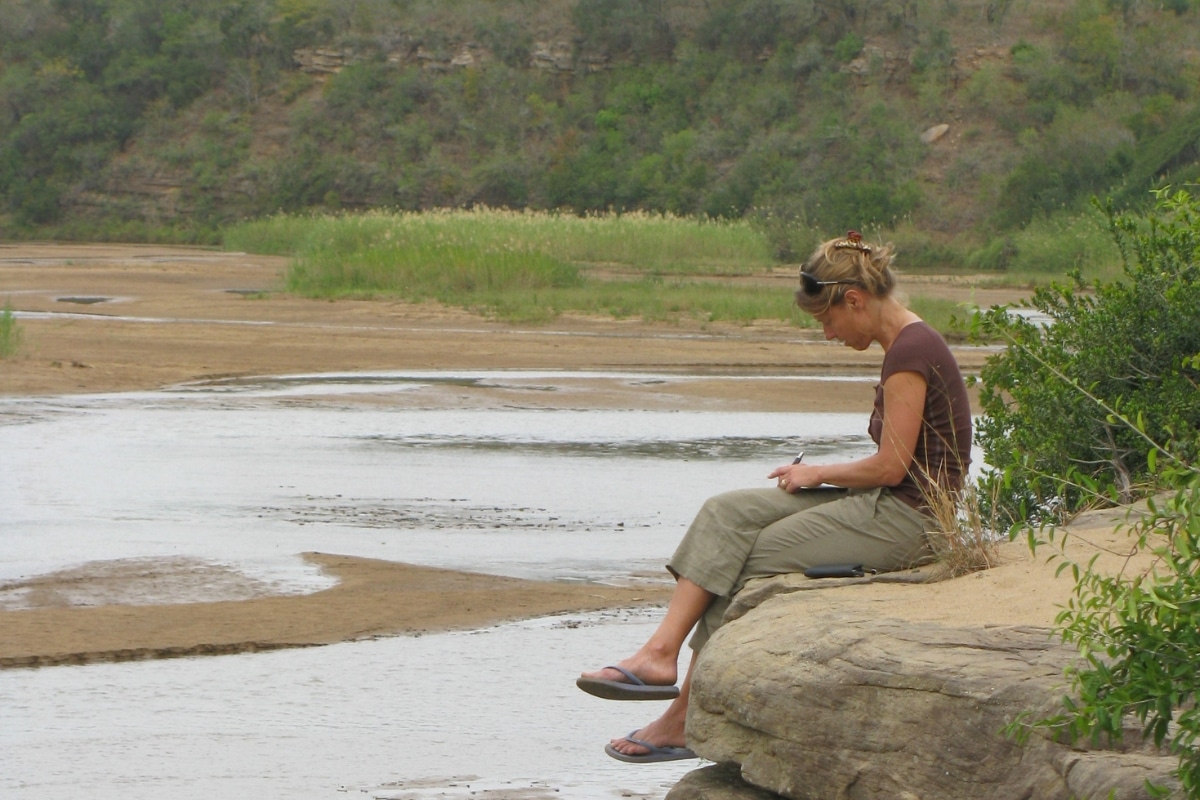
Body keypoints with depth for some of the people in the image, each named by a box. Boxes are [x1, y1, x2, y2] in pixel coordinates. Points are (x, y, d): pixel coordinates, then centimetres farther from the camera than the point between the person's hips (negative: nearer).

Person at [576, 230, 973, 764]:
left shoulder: (910, 353, -16)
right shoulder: (910, 344, 15)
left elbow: (891, 466, -19)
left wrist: (819, 474, -4)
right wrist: (820, 475, 7)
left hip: (903, 520, -10)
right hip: (880, 507, 10)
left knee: (744, 563, -6)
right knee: (727, 513, -2)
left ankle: (687, 717, 3)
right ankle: (661, 650, -13)